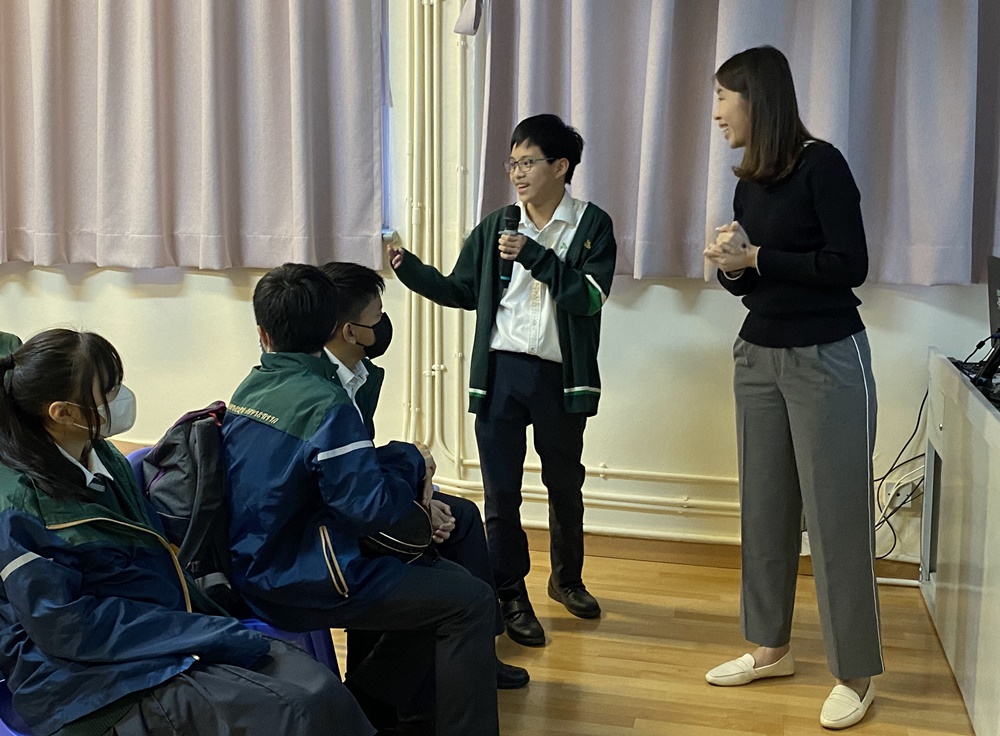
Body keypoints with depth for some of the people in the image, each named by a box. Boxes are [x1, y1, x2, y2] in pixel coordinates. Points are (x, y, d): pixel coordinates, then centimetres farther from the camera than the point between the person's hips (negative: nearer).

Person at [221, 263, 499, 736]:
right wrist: (410, 460, -5)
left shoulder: (247, 391, 5)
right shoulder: (324, 404, -21)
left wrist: (411, 486, 5)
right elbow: (372, 506, -23)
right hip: (303, 584, -9)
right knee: (470, 602, -7)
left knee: (441, 580, 18)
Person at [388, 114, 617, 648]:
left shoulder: (592, 225, -3)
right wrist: (407, 266, -1)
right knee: (501, 493, 4)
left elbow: (590, 296, -16)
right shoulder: (495, 227, 6)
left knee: (565, 486, 17)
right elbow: (459, 290, 11)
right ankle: (512, 597, 18)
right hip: (501, 373, 1)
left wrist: (534, 256, -21)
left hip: (561, 377, -1)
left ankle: (567, 579, 39)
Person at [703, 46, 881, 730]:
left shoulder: (820, 163, -12)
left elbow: (850, 265, -18)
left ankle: (857, 673, 11)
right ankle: (771, 646, 25)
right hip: (759, 357, 7)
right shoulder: (749, 182, 10)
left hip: (827, 360, -7)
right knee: (764, 508, 11)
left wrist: (754, 256, -15)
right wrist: (729, 265, -6)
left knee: (835, 516, -2)